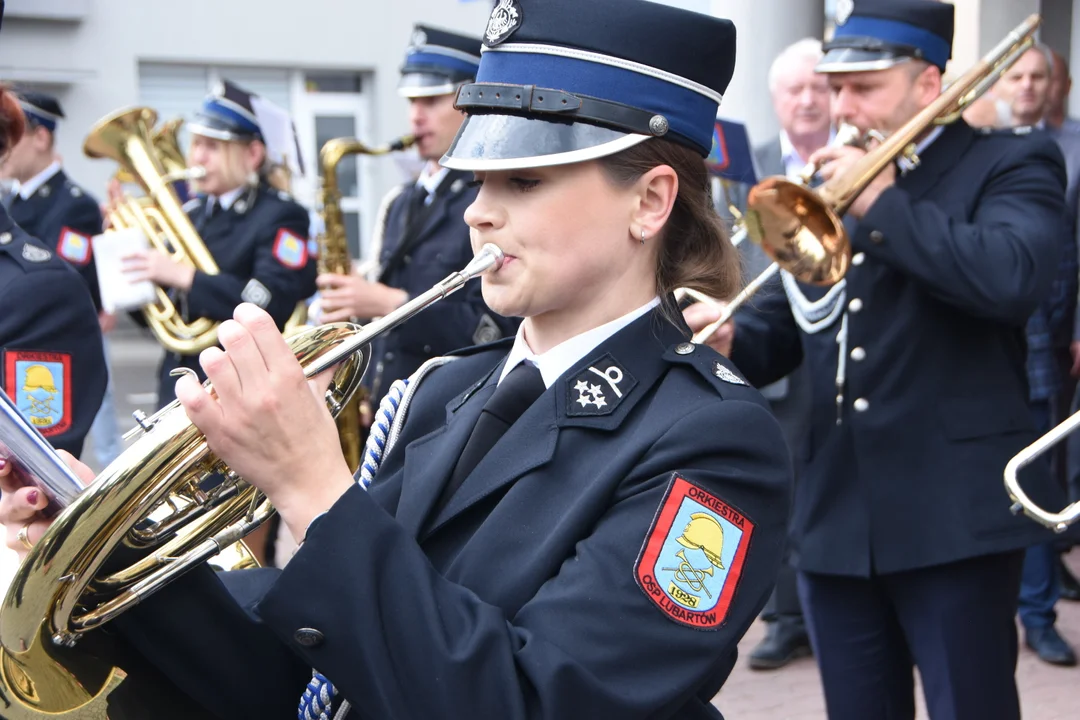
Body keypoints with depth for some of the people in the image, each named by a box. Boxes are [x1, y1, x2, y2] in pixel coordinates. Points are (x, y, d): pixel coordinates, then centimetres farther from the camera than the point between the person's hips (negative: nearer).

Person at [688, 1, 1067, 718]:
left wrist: (884, 203, -16)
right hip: (835, 513, 6)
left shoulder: (1011, 163, -3)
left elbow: (1015, 276, -23)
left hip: (953, 509, -6)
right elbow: (787, 320, 19)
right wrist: (731, 340, -3)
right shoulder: (830, 182, 15)